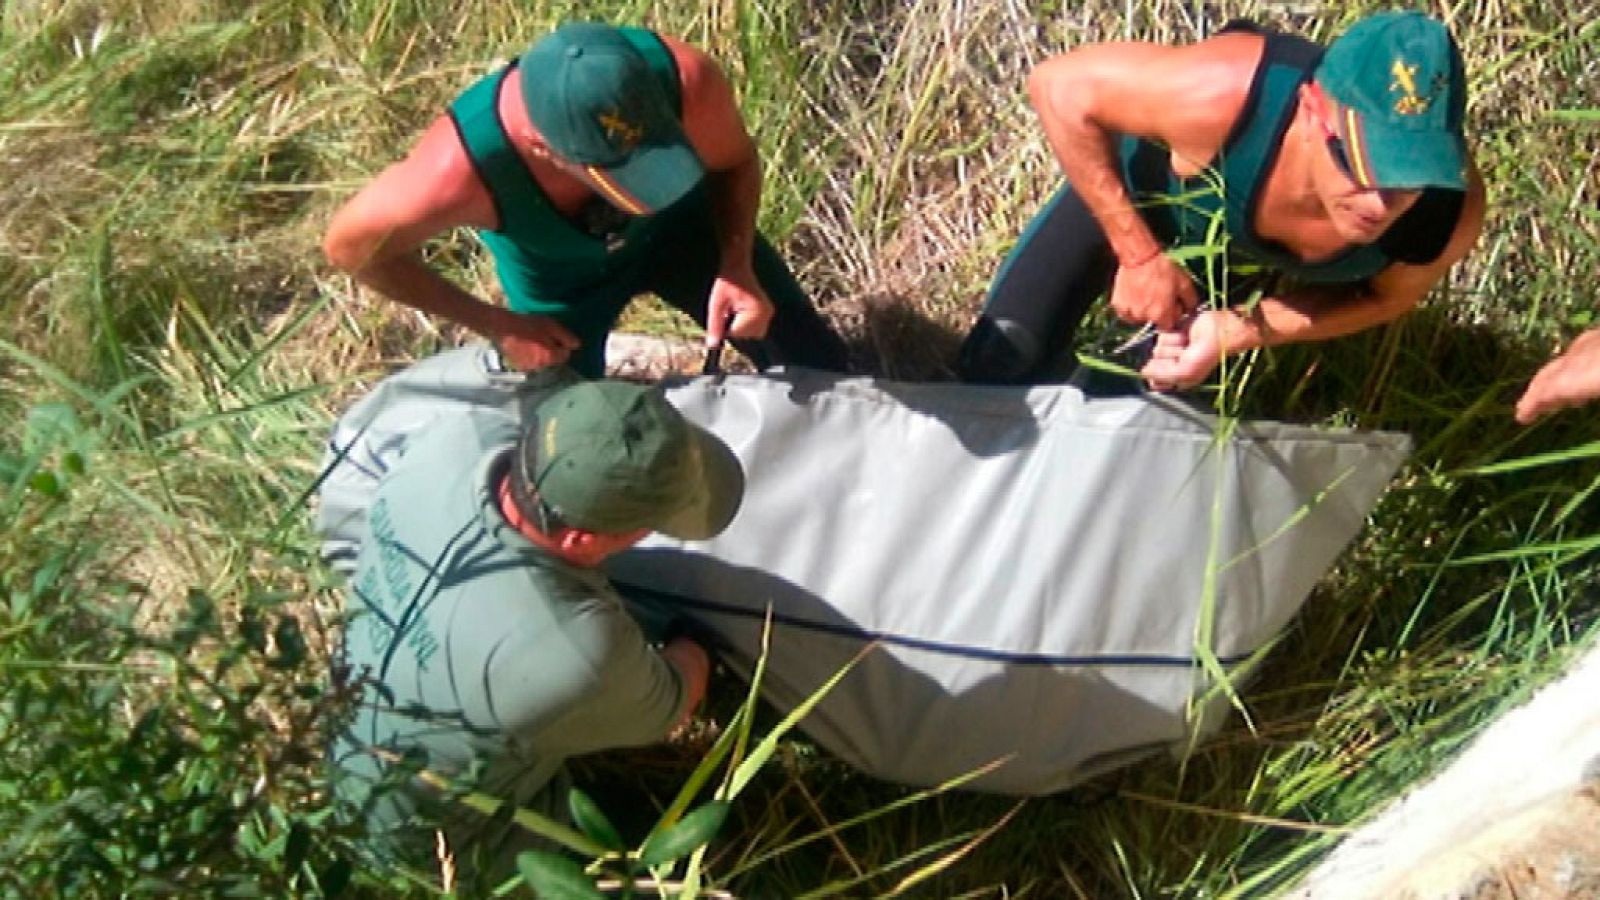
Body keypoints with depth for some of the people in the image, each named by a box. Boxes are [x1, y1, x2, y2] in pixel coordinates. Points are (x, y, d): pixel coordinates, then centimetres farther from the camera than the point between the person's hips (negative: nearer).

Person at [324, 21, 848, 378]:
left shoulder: (687, 81, -39)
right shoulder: (460, 172, -44)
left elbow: (736, 164, -12)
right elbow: (348, 248, -22)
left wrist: (737, 266, -28)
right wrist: (497, 325, -19)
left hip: (683, 224, 2)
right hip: (560, 274, -1)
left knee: (820, 370, 4)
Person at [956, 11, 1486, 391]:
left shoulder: (1451, 213, -37)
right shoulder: (1223, 93, -47)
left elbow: (1386, 296, -13)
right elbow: (1060, 86, -31)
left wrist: (1230, 332, -28)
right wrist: (1138, 254, -31)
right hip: (1131, 190, -2)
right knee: (1004, 360, -13)